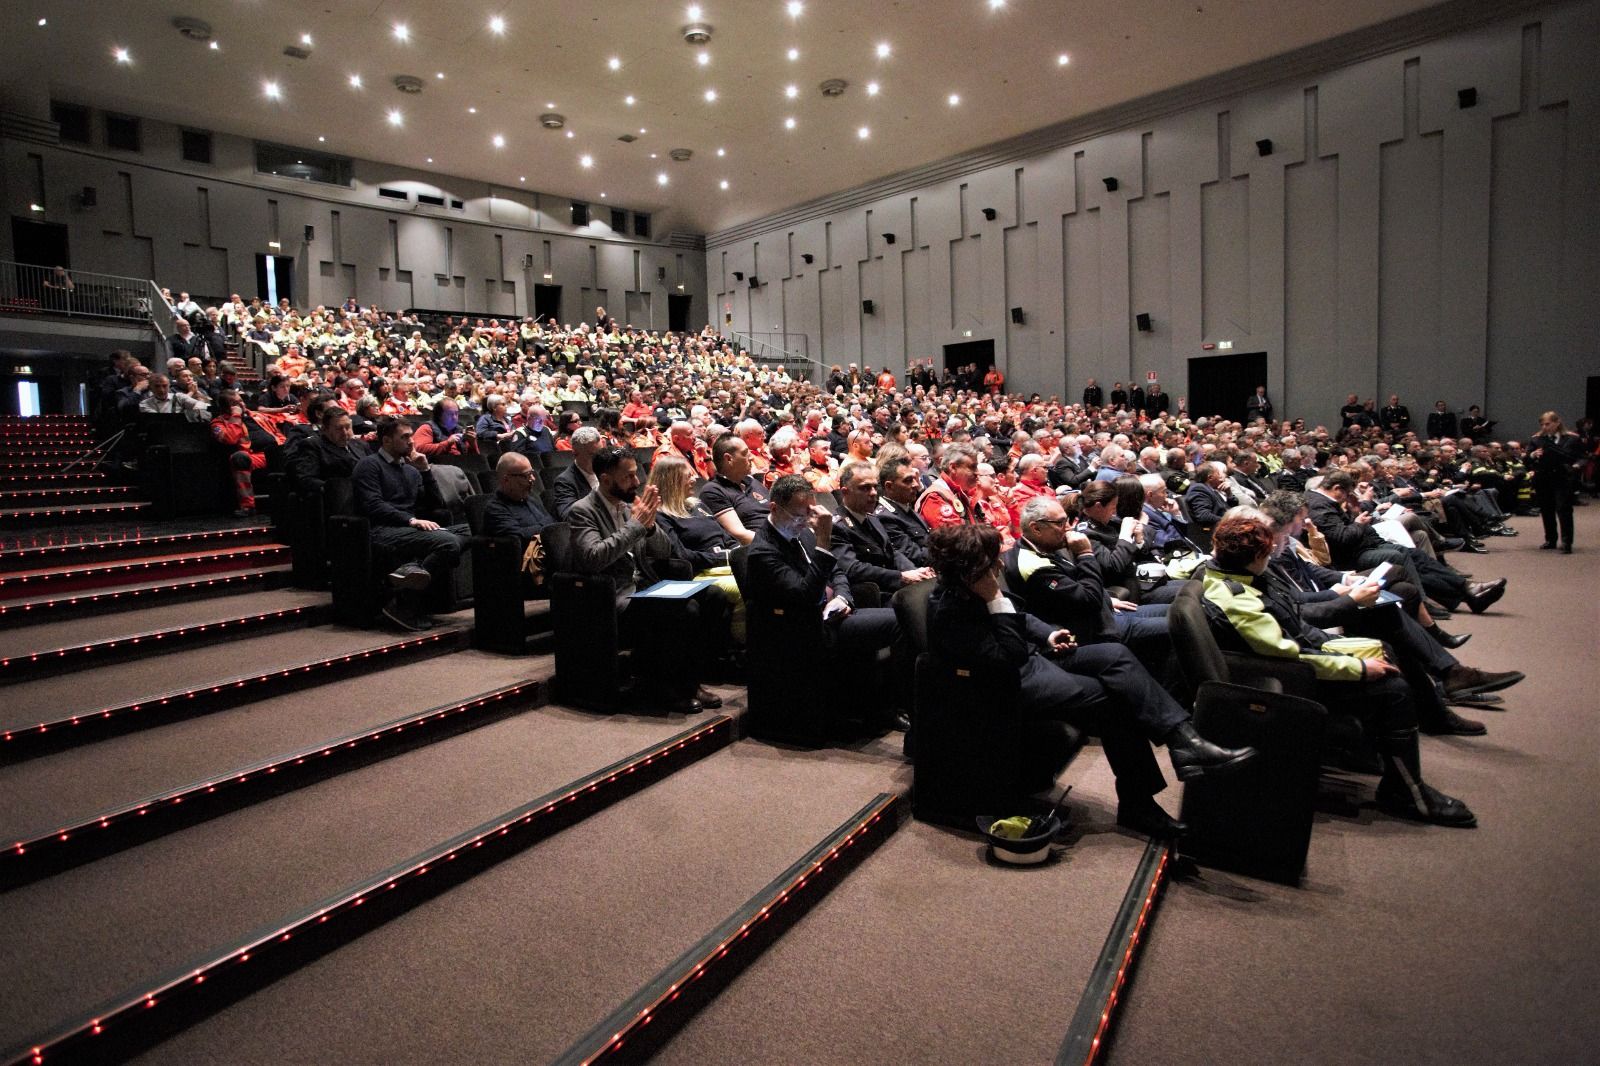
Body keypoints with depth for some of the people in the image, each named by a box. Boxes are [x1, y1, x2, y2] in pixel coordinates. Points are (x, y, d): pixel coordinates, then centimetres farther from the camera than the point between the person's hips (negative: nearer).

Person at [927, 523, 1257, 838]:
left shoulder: (974, 588, 0)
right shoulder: (949, 612, -27)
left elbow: (1021, 616, 20)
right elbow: (1010, 659, -28)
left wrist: (1048, 634, 4)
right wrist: (995, 601, -30)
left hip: (1033, 657, 9)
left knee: (1116, 655, -6)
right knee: (1109, 697, -18)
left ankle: (1186, 742, -11)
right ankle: (1136, 803, -5)